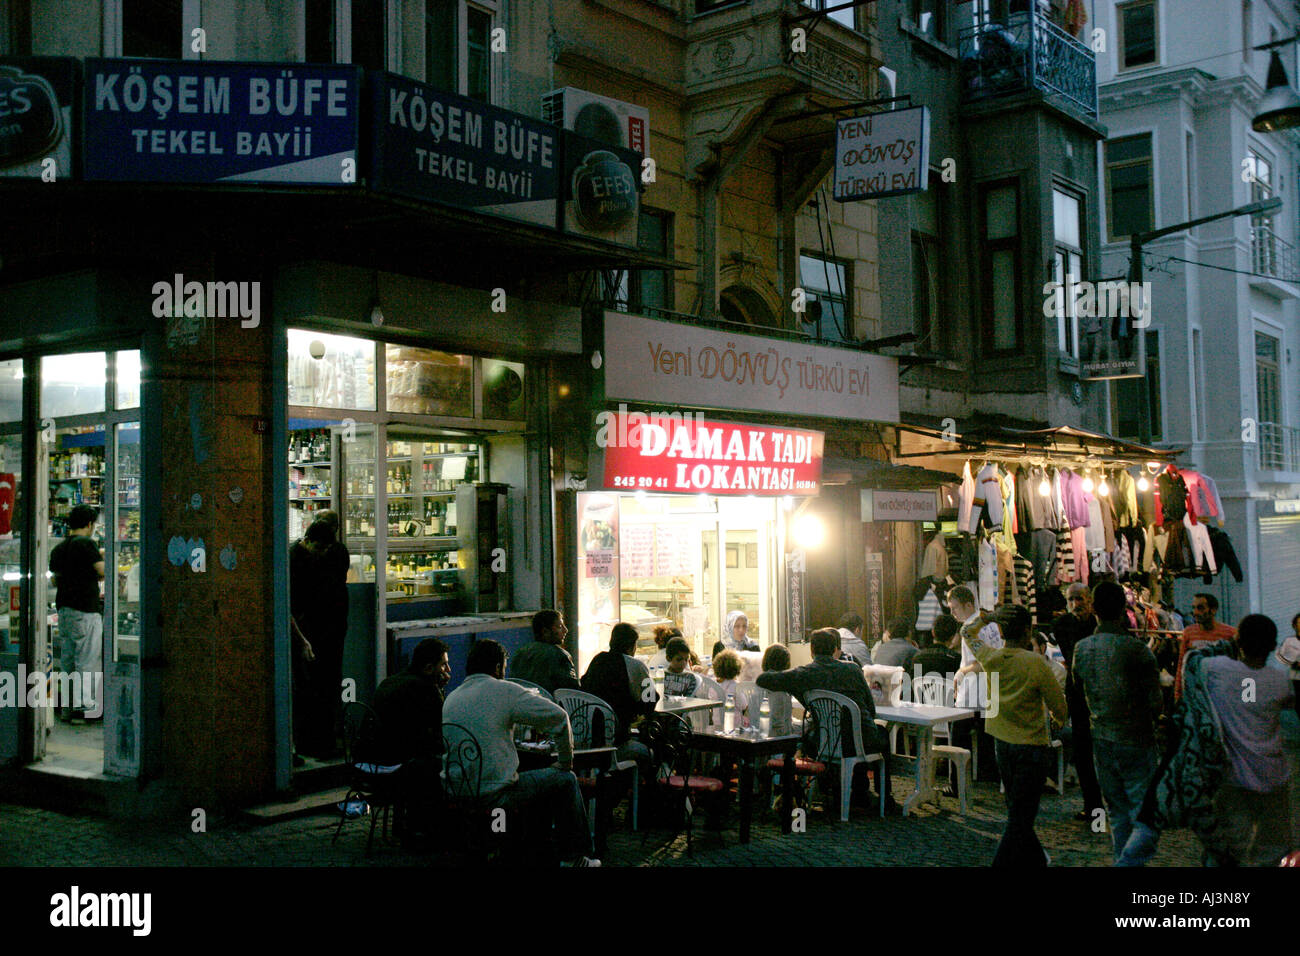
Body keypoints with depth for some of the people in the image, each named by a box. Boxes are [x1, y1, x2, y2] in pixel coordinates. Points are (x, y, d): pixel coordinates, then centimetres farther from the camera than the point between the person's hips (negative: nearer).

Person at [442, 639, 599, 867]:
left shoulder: (450, 699, 10)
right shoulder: (503, 690, -10)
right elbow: (558, 716, -11)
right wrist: (566, 761, 4)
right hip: (494, 796, -7)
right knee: (565, 780, 11)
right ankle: (575, 858, 20)